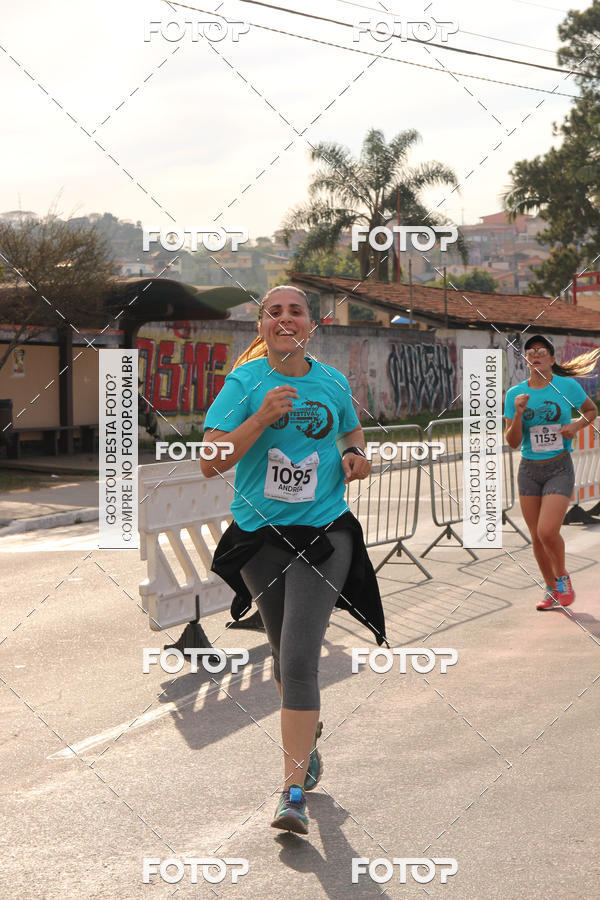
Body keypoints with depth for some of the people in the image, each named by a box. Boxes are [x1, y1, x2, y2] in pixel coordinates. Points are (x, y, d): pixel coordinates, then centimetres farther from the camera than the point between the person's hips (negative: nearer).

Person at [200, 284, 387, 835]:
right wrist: (260, 419, -24)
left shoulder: (333, 382, 4)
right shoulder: (245, 381, -4)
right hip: (259, 533, 1)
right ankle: (308, 733, 45)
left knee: (299, 658, -13)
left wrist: (355, 455, 3)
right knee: (285, 654, 15)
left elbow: (352, 430, 25)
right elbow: (210, 463, -12)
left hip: (324, 532, -1)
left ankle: (294, 791, -12)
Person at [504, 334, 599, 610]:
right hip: (529, 470, 3)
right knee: (536, 537, 7)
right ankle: (551, 589, 26)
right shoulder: (515, 394, 0)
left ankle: (563, 579, 11)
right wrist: (518, 414, -18)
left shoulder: (568, 386, -5)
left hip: (559, 469, -3)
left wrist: (576, 426, -6)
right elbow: (512, 442, -2)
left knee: (548, 531, -17)